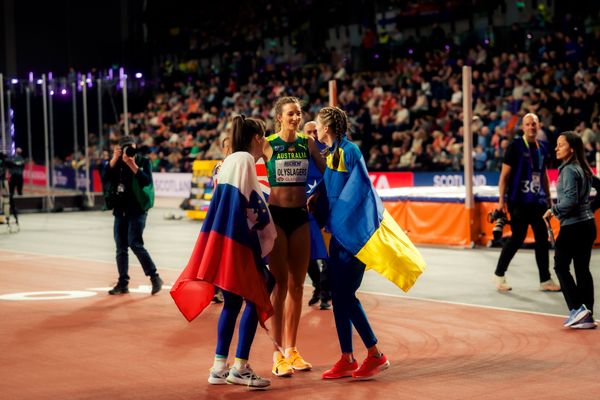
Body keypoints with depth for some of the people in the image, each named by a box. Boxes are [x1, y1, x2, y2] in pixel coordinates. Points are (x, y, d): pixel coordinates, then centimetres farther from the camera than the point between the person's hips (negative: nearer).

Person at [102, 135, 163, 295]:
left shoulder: (143, 162, -1)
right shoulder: (116, 163, 9)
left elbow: (147, 181, -15)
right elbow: (106, 178, -6)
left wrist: (133, 165, -22)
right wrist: (114, 159, -14)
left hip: (137, 208, -5)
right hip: (120, 209, 5)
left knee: (135, 244, -15)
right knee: (121, 247, 7)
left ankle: (155, 277, -8)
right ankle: (123, 283, 13)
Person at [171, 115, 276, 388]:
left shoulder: (229, 160, 20)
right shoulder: (245, 160, -8)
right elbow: (252, 203, -14)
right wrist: (268, 231, 1)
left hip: (225, 240, 9)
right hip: (238, 241, -9)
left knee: (232, 304, 12)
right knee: (256, 301, -4)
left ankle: (220, 367, 14)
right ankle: (240, 368, -5)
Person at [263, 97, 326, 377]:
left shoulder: (307, 143, 7)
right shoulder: (267, 144, -3)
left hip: (300, 216, 4)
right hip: (276, 214, -4)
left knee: (297, 284, 7)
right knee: (280, 283, -4)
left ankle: (291, 349, 17)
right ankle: (278, 353, 0)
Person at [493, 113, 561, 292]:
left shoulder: (542, 147, 11)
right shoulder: (515, 146, -7)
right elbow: (504, 174, -7)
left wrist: (548, 198, 18)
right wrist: (501, 200, -12)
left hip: (538, 201, 6)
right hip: (519, 201, -6)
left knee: (542, 238, 4)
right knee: (518, 238, -4)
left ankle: (545, 280, 10)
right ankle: (499, 274, 13)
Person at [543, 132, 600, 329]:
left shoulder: (569, 170, -15)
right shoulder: (583, 169, 13)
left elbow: (570, 200, -22)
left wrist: (554, 210, -9)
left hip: (573, 226, -9)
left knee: (561, 266, 0)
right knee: (582, 269, 9)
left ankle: (577, 308, -8)